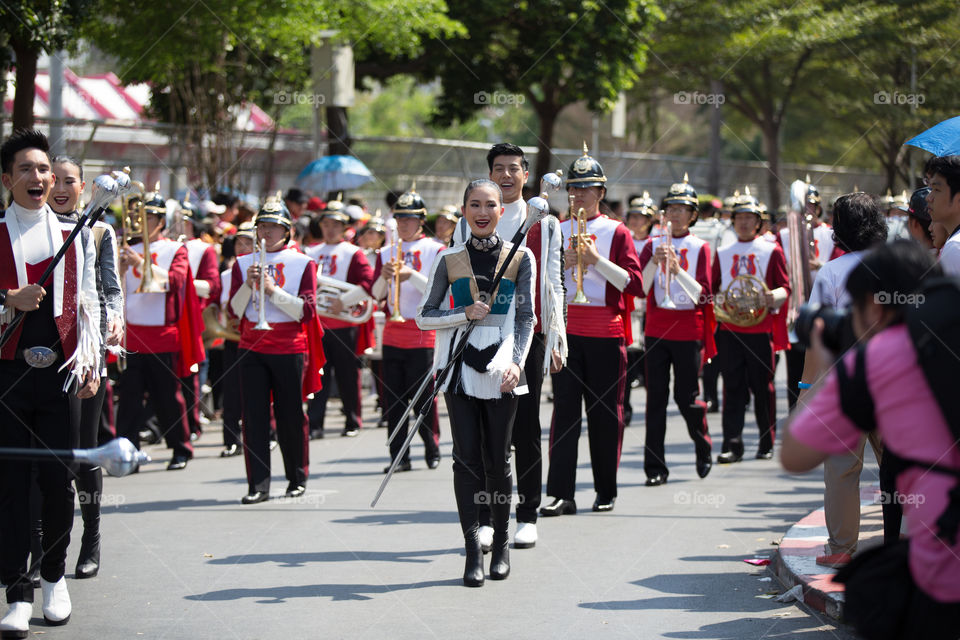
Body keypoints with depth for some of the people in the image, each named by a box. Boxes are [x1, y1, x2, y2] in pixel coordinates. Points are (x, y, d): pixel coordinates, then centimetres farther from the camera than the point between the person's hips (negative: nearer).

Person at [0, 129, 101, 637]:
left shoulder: (76, 236, 9)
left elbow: (87, 304, 11)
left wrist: (91, 367, 5)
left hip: (60, 373, 2)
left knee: (59, 480, 4)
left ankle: (54, 576, 24)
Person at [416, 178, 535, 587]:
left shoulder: (520, 257, 6)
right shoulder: (449, 259, 8)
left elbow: (526, 317, 4)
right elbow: (424, 316, 9)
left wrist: (516, 362, -11)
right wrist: (464, 314, -8)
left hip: (500, 369, -1)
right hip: (461, 367, 1)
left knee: (497, 458, 3)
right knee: (467, 457, -3)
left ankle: (501, 541, 21)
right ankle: (472, 551, -1)